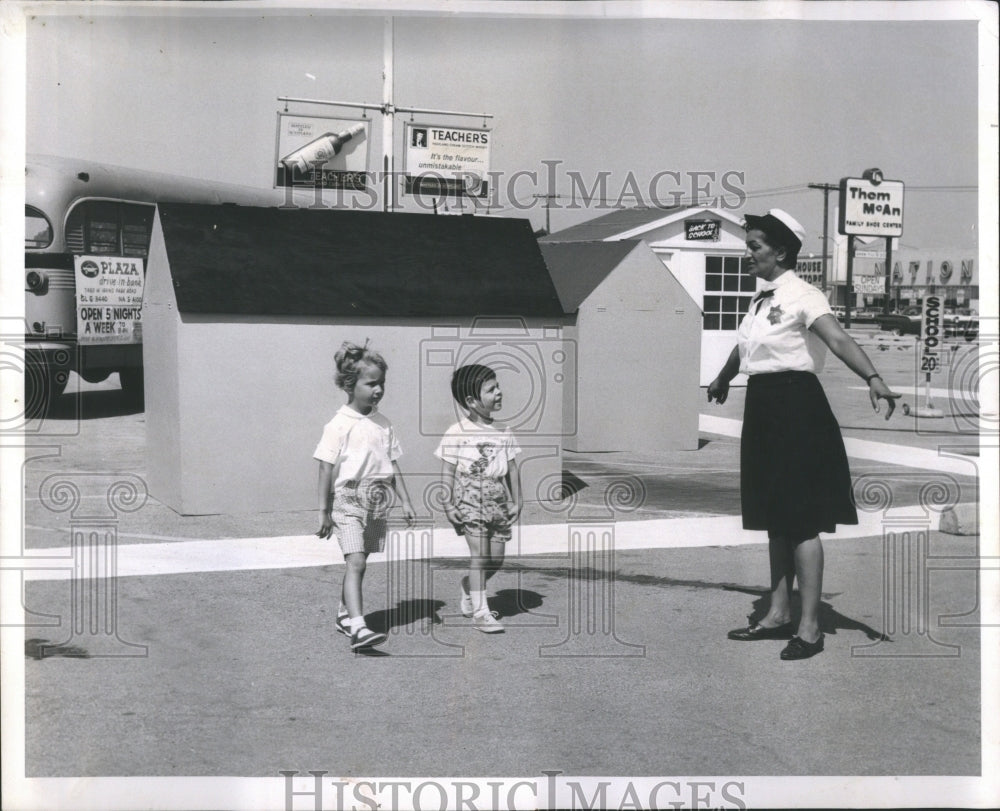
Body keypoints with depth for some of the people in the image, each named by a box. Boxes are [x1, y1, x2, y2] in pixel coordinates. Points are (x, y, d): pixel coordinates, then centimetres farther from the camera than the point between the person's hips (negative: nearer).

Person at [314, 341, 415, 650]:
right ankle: (357, 628, -26)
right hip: (348, 501, -6)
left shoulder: (383, 424, 9)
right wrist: (323, 512, -8)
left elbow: (393, 467, 15)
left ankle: (344, 615, 32)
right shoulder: (339, 425, -8)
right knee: (356, 561, -17)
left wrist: (405, 502, 11)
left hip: (377, 504, 6)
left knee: (358, 563, 15)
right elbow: (326, 468, -7)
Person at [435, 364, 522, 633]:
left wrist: (516, 501, 10)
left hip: (498, 501, 5)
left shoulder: (503, 434, 10)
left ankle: (469, 591, 33)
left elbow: (512, 469, 14)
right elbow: (447, 472, -4)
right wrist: (449, 504, -8)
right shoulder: (456, 434, -5)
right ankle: (480, 611, -6)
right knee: (479, 553, -11)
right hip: (471, 499, -5)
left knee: (496, 558, 6)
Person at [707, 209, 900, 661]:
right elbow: (742, 348, 31)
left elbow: (839, 340, -27)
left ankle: (810, 627, 1)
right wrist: (722, 381, 47)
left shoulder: (801, 295, -12)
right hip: (763, 406, 8)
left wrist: (873, 378, -43)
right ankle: (779, 614, 22)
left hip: (795, 405, -8)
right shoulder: (760, 299, 13)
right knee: (774, 516, 12)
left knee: (800, 518, -5)